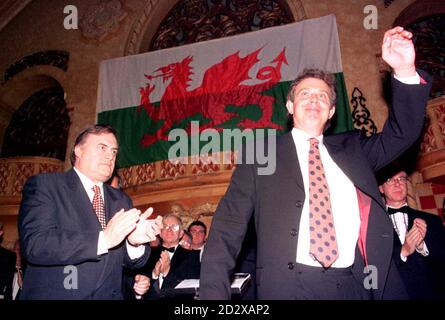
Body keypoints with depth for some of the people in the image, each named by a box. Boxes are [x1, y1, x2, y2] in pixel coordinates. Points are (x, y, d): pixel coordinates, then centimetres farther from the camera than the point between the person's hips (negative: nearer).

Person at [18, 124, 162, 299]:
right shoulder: (43, 185, -6)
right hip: (53, 294, -4)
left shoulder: (121, 199, 8)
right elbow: (34, 245, -19)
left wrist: (134, 241, -17)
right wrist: (103, 239, -27)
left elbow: (132, 260, 5)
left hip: (108, 295, 4)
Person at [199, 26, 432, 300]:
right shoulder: (259, 155, 5)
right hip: (291, 287, -3)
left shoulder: (351, 148, 16)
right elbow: (228, 228, 0)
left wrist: (406, 71, -3)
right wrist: (213, 293, -10)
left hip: (357, 286, 4)